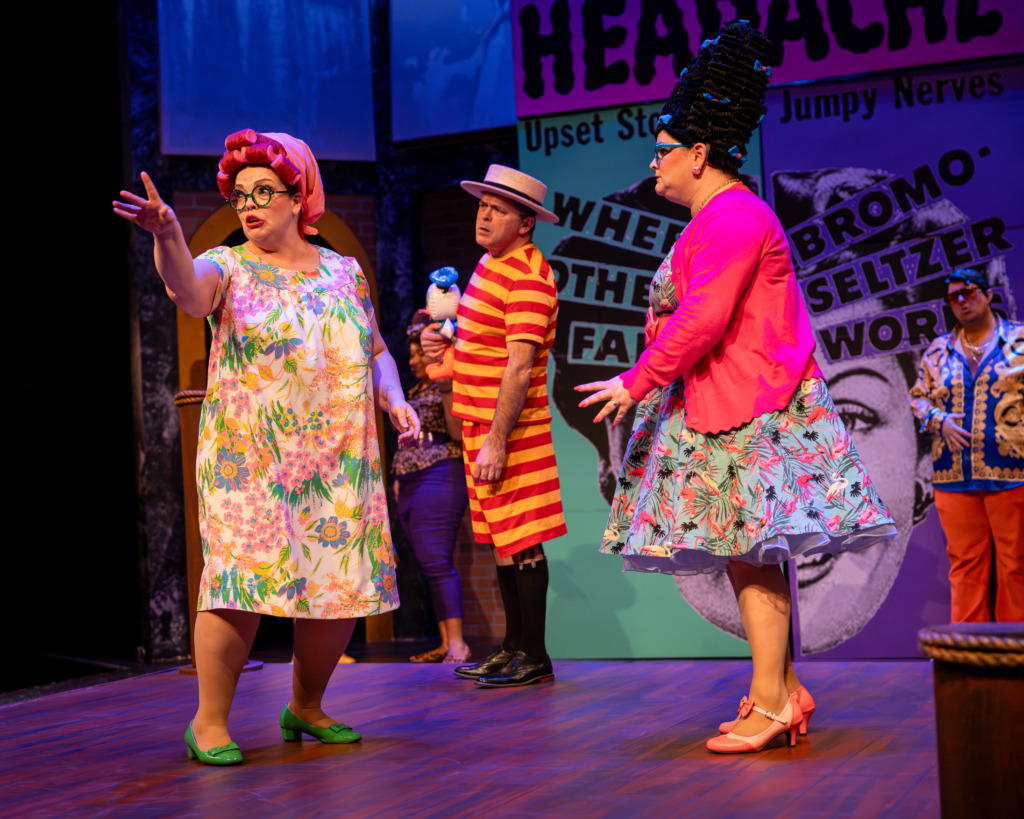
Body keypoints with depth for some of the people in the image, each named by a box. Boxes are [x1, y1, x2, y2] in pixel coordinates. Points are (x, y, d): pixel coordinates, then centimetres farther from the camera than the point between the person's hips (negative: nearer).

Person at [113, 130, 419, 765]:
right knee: (242, 578, -12)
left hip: (341, 463, 4)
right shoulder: (230, 267, 1)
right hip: (250, 461, -4)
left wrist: (393, 398, 2)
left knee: (342, 586, 4)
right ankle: (210, 722, -1)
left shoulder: (344, 271, 13)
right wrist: (168, 235, -42)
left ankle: (306, 708, 23)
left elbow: (376, 351, 21)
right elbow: (189, 289, -23)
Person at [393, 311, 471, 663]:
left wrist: (447, 392, -25)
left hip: (439, 479, -9)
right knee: (430, 565, 8)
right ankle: (446, 643, 11)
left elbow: (459, 434, -18)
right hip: (411, 486, 9)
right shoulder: (416, 392, 21)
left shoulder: (449, 386, -6)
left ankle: (457, 643, -16)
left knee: (436, 562, -15)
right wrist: (400, 478, 24)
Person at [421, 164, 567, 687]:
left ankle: (534, 658, 2)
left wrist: (496, 442, -24)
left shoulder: (527, 277, -16)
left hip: (509, 428, -10)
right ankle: (514, 648, 23)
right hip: (481, 423, 10)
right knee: (503, 543, 14)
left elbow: (520, 368, -22)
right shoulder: (493, 263, 15)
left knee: (519, 544, -5)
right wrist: (445, 344, 9)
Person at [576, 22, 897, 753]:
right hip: (725, 405, 10)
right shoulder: (718, 218, 19)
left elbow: (702, 320, -21)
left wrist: (637, 382, -15)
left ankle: (769, 702, -6)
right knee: (749, 550, 10)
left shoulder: (732, 216, -14)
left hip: (748, 408, -10)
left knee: (747, 546, -9)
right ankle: (785, 690, 15)